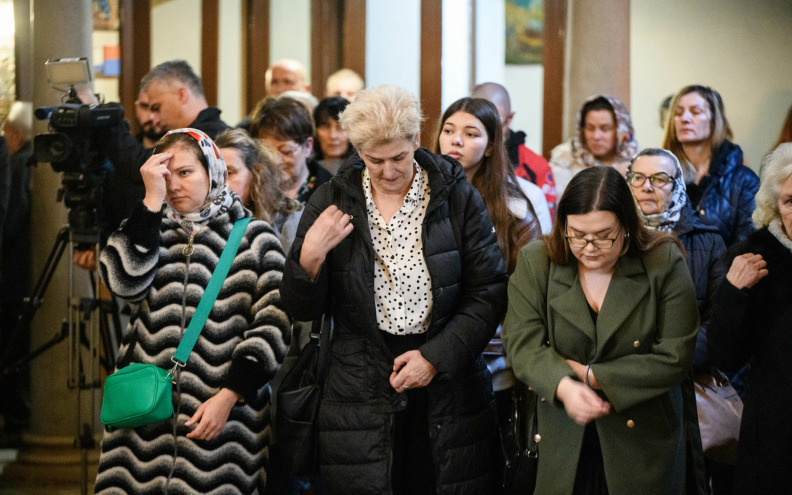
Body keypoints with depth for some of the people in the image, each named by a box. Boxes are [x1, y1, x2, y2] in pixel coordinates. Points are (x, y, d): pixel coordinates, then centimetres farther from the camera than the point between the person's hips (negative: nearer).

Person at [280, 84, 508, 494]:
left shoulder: (457, 198, -1)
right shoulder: (332, 202, 2)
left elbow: (489, 293, -1)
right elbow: (303, 310, 4)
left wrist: (437, 356, -10)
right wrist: (309, 258, -17)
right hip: (360, 394, 0)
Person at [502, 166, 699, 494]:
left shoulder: (664, 263, -9)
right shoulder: (535, 262, -4)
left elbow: (674, 359, -13)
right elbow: (522, 344, -12)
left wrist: (589, 375, -14)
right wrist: (564, 386, -32)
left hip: (642, 440, -1)